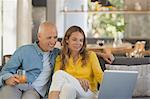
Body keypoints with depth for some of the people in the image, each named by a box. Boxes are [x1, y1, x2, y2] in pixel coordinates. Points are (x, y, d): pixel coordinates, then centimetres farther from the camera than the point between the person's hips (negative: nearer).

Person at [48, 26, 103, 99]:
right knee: (67, 85, -40)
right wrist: (76, 80, -17)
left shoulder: (90, 55, 13)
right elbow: (57, 80, 1)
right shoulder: (60, 58, 15)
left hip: (88, 92, -1)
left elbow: (99, 75, 0)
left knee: (60, 74, -31)